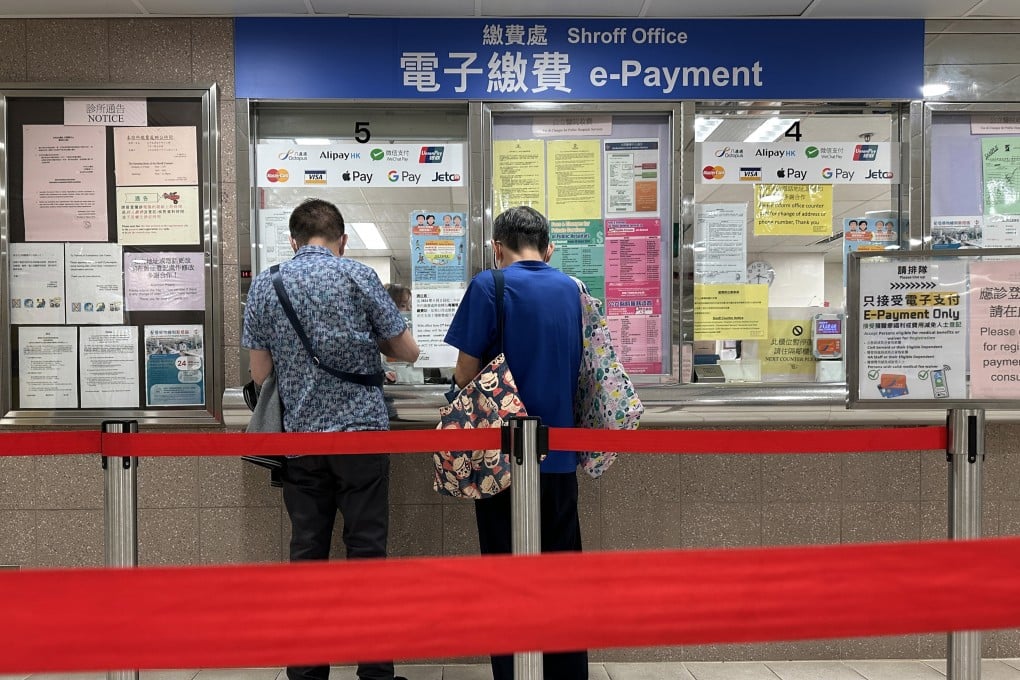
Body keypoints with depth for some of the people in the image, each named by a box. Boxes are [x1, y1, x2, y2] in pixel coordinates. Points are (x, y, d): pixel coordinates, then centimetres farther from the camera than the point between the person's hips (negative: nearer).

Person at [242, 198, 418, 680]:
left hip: (301, 437, 3)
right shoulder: (358, 276, -4)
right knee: (366, 551, 5)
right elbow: (408, 352, 1)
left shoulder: (264, 285, 3)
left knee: (306, 554, 11)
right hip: (361, 430, -2)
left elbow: (260, 374, 4)